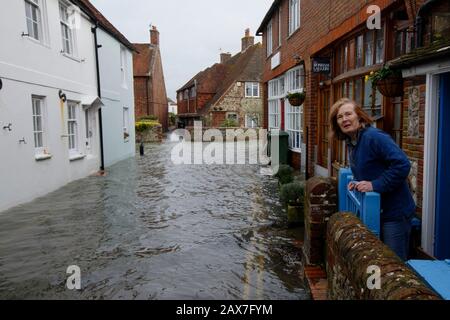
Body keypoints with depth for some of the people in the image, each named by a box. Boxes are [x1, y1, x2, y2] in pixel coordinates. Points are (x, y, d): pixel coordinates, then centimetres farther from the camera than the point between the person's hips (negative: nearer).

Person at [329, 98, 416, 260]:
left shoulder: (374, 137, -20)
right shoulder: (351, 142, 9)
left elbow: (402, 164, -27)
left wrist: (375, 185, -25)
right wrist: (357, 183, 4)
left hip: (394, 212, -9)